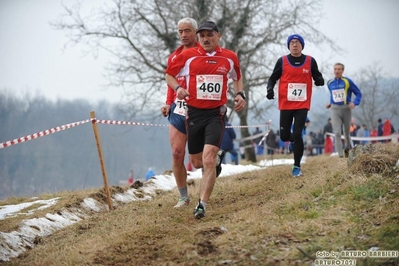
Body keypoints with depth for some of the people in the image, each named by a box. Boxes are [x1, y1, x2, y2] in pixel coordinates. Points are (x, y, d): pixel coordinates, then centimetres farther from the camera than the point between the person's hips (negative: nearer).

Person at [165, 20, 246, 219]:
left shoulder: (229, 57, 5)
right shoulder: (187, 56, -1)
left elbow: (237, 78, 24)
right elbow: (169, 74, 10)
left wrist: (240, 94, 6)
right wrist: (178, 88, -10)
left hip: (216, 114, -1)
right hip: (194, 113, 1)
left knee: (208, 160, -18)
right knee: (197, 163, 12)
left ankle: (202, 205, -12)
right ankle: (217, 157, 47)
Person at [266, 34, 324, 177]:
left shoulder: (310, 61, 4)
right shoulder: (282, 61, 2)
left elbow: (317, 76, 13)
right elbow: (273, 78, 9)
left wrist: (319, 80, -11)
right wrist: (270, 89, -12)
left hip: (302, 105, -1)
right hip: (285, 104, 1)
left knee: (297, 135, -11)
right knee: (284, 136, 2)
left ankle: (297, 167, 0)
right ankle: (298, 141, 39)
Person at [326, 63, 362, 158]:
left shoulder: (347, 81, -6)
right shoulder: (330, 83, 5)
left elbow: (358, 93, -1)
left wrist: (355, 103, -17)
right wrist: (330, 103, 9)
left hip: (346, 109, -1)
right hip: (335, 109, 1)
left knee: (347, 132, 13)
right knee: (337, 133, -12)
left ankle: (347, 148, 40)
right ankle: (340, 155, -11)